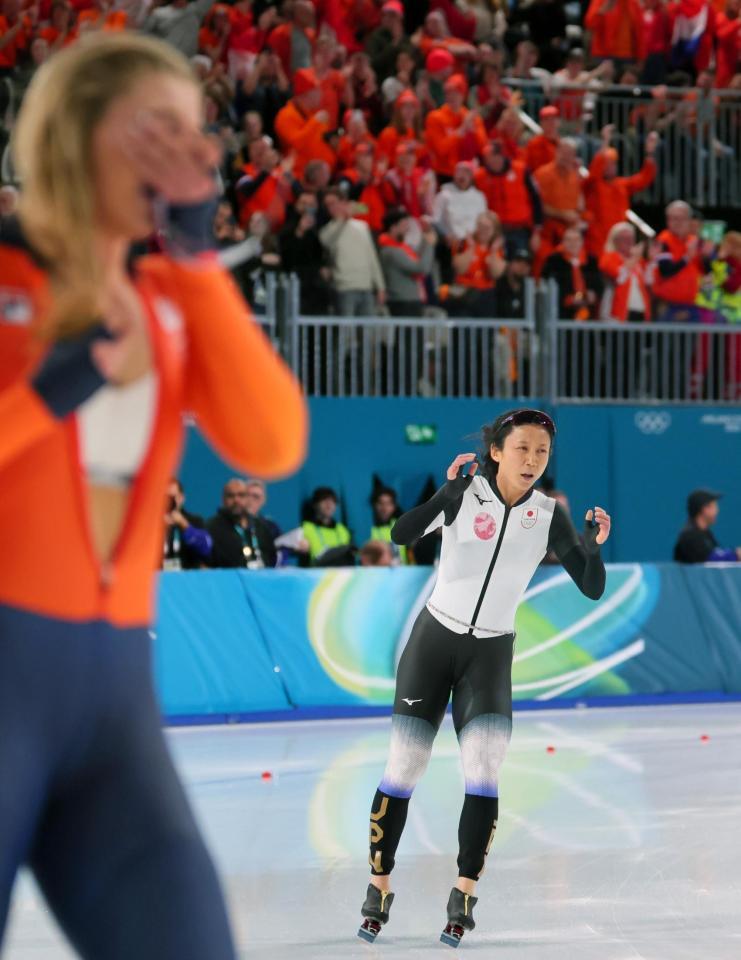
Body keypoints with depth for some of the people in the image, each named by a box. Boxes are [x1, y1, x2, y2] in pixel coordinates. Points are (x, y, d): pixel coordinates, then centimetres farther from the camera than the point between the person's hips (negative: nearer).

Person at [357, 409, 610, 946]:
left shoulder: (549, 516, -5)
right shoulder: (466, 492, -10)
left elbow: (592, 589, -5)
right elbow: (402, 534, -22)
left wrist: (594, 547, -24)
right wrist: (449, 492, -34)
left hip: (491, 654, 1)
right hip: (434, 640, -1)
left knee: (484, 773, -14)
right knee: (403, 769, -1)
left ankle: (464, 894, -5)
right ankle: (379, 888, 12)